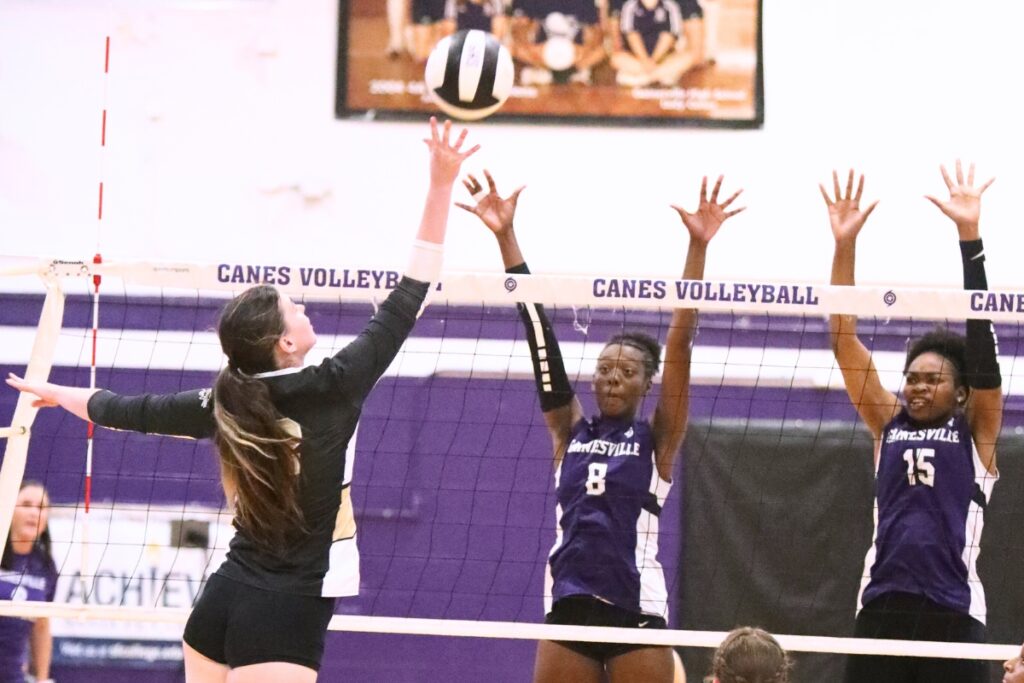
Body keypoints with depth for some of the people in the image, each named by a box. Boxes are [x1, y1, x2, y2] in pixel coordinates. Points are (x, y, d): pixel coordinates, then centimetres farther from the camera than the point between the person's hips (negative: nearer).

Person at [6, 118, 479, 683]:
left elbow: (131, 411, 20)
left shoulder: (224, 404, 4)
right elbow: (407, 299, -8)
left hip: (222, 600, 7)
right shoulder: (331, 390, -11)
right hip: (285, 616, -7)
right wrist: (440, 185, -6)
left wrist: (53, 392, 40)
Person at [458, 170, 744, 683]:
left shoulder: (657, 440, 4)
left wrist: (698, 247, -13)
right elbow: (540, 335, 6)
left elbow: (680, 341, -4)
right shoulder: (570, 431, 11)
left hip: (637, 608, -3)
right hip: (569, 605, 3)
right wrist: (504, 236, 2)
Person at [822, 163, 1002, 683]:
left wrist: (970, 237, -10)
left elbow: (981, 340, -3)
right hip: (882, 610, 3)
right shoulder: (888, 425, 13)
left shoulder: (976, 431, 6)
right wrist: (844, 245, 0)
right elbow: (845, 342, 8)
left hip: (954, 613, -2)